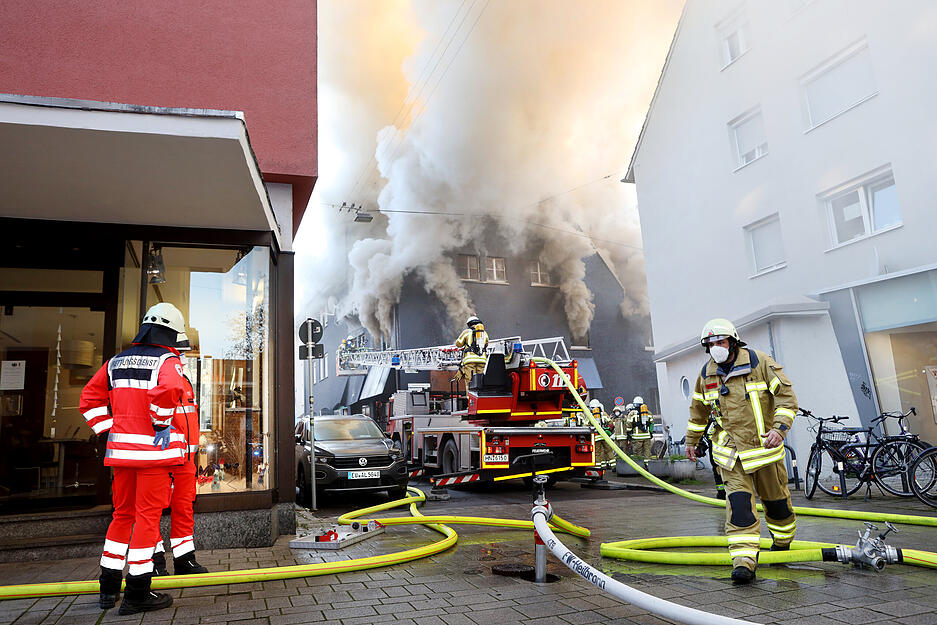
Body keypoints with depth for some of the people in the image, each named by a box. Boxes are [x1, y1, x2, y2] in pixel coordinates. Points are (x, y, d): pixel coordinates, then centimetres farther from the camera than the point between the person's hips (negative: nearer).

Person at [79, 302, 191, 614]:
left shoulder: (117, 361, 14)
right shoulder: (167, 361, -8)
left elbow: (89, 399, 15)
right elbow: (167, 391, -29)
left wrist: (110, 430, 13)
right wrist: (161, 424, -14)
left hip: (120, 448, 7)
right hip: (154, 449, -7)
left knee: (123, 514, 18)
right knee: (148, 516, -1)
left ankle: (109, 587, 25)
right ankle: (137, 593, 4)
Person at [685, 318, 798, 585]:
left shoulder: (759, 362, -9)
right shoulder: (707, 373, 2)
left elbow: (786, 396, -9)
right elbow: (698, 408, 16)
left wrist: (779, 428, -22)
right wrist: (691, 440, 22)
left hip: (763, 444, -1)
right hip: (730, 451, 1)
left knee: (775, 499, 15)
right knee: (738, 503, -11)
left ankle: (783, 543, 43)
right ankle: (744, 562, -12)